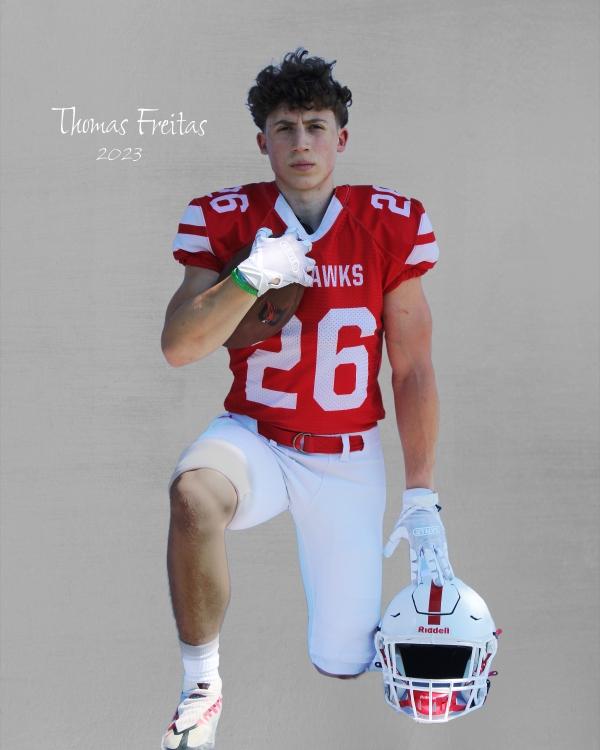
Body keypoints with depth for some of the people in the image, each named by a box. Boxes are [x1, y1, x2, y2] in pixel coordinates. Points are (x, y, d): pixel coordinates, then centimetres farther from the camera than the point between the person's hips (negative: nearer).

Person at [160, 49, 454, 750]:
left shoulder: (389, 223, -6)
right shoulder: (226, 218, -6)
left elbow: (413, 370, -3)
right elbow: (177, 348, -13)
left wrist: (421, 497, -5)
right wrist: (248, 278, -29)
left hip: (348, 457, 1)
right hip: (253, 436, -1)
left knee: (341, 661, 4)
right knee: (195, 492, -38)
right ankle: (200, 689, -15)